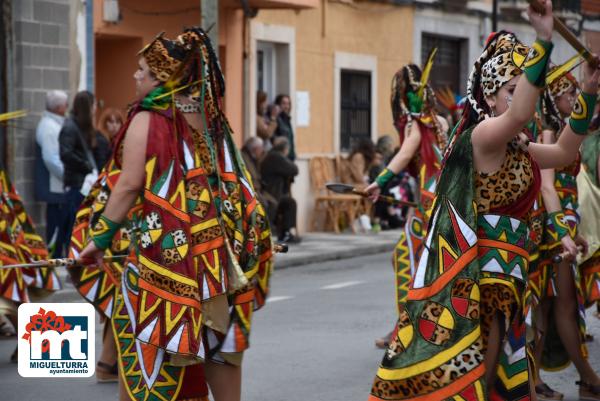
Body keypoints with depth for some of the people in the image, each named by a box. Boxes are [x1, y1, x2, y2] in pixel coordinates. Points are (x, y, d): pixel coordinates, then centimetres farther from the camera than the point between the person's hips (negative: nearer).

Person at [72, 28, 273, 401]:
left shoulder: (148, 119, -10)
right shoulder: (212, 119, 9)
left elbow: (129, 185, -15)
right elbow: (232, 184, 13)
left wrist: (101, 237, -7)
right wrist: (230, 242, 22)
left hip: (160, 251, -6)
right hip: (214, 253, 7)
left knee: (150, 344, 1)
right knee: (219, 340, 12)